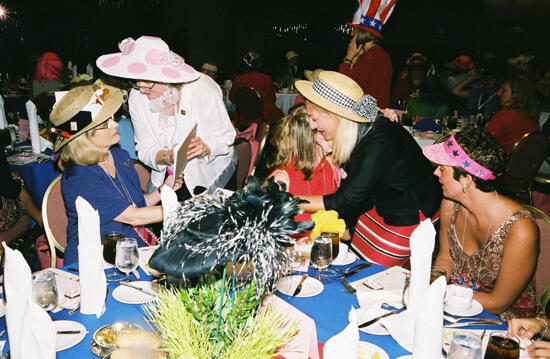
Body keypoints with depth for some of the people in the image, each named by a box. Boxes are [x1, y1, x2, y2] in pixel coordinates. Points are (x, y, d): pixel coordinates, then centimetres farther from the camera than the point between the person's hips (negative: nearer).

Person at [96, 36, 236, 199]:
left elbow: (225, 137, -14)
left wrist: (205, 148, -36)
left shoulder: (203, 90, -21)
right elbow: (145, 148, -9)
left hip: (211, 168, -3)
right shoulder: (137, 96, -11)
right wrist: (168, 157, -31)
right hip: (168, 171, 3)